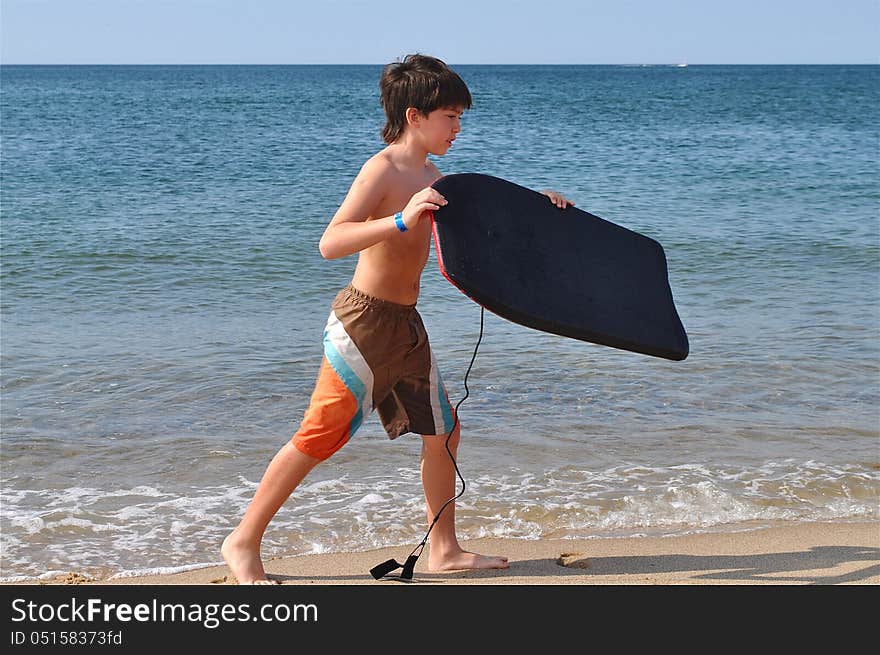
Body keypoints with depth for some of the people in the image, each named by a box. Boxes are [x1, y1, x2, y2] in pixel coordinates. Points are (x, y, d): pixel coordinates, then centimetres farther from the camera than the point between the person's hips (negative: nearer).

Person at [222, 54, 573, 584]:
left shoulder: (427, 175, 11)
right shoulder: (383, 169, -16)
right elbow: (330, 243, -27)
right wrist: (402, 220, -37)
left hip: (406, 323, 9)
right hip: (365, 321, -9)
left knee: (444, 431, 11)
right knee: (320, 438, -5)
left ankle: (445, 550, 23)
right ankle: (244, 542, 6)